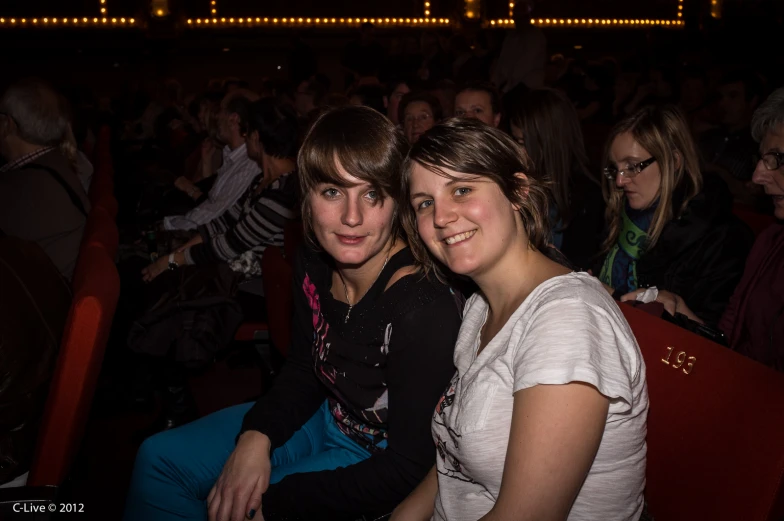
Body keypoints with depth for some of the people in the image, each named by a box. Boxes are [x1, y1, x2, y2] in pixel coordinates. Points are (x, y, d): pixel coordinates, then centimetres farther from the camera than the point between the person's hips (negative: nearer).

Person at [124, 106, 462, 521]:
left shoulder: (424, 309, -33)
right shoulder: (314, 264, -11)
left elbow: (409, 467, -25)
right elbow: (304, 371, 5)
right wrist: (257, 436, -13)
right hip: (326, 417, 7)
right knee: (160, 458, 7)